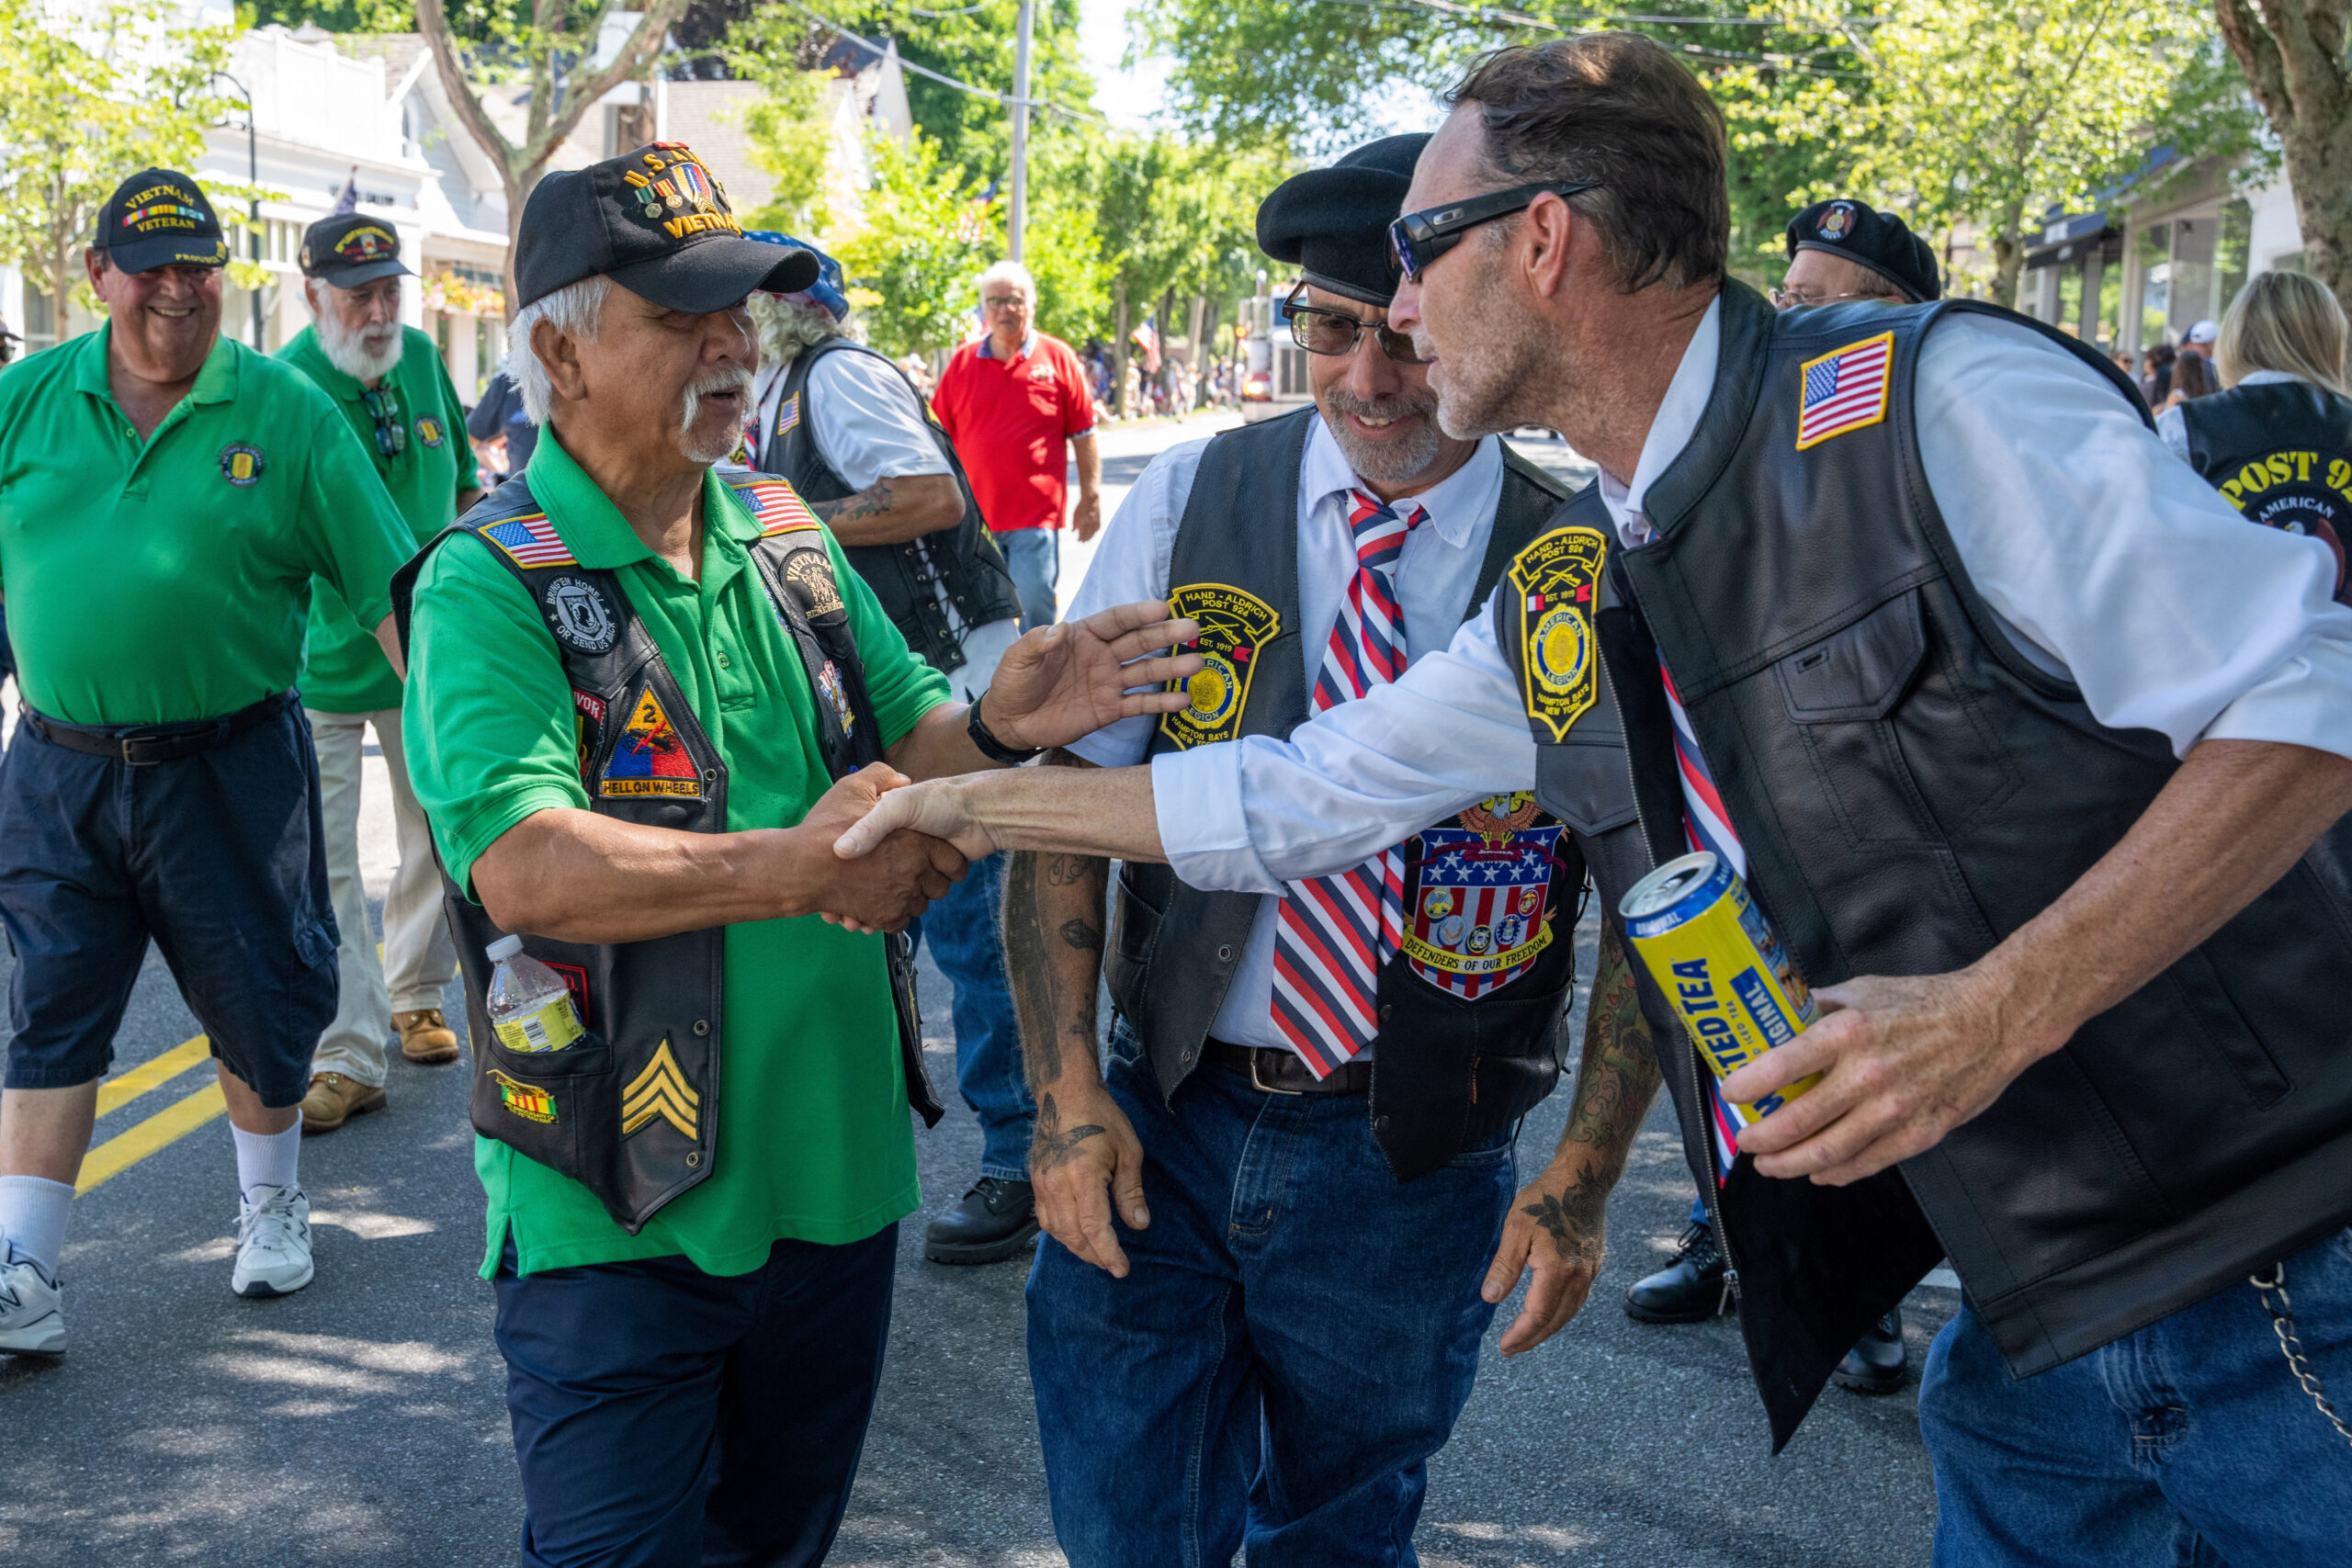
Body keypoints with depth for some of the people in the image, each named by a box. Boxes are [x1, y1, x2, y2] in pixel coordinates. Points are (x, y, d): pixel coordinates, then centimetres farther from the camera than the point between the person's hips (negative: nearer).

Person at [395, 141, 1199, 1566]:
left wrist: (994, 728, -17)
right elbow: (525, 867, -26)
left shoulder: (788, 538, 6)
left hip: (837, 1176, 6)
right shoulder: (490, 581, -14)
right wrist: (793, 872, -33)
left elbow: (902, 744, 5)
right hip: (619, 1214, -6)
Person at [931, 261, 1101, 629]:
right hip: (975, 513, 3)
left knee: (1034, 606, -6)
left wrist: (1090, 498, 2)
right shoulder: (963, 362, 8)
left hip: (1036, 515, -2)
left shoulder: (1057, 358, 3)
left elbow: (1083, 435, 5)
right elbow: (940, 436, 13)